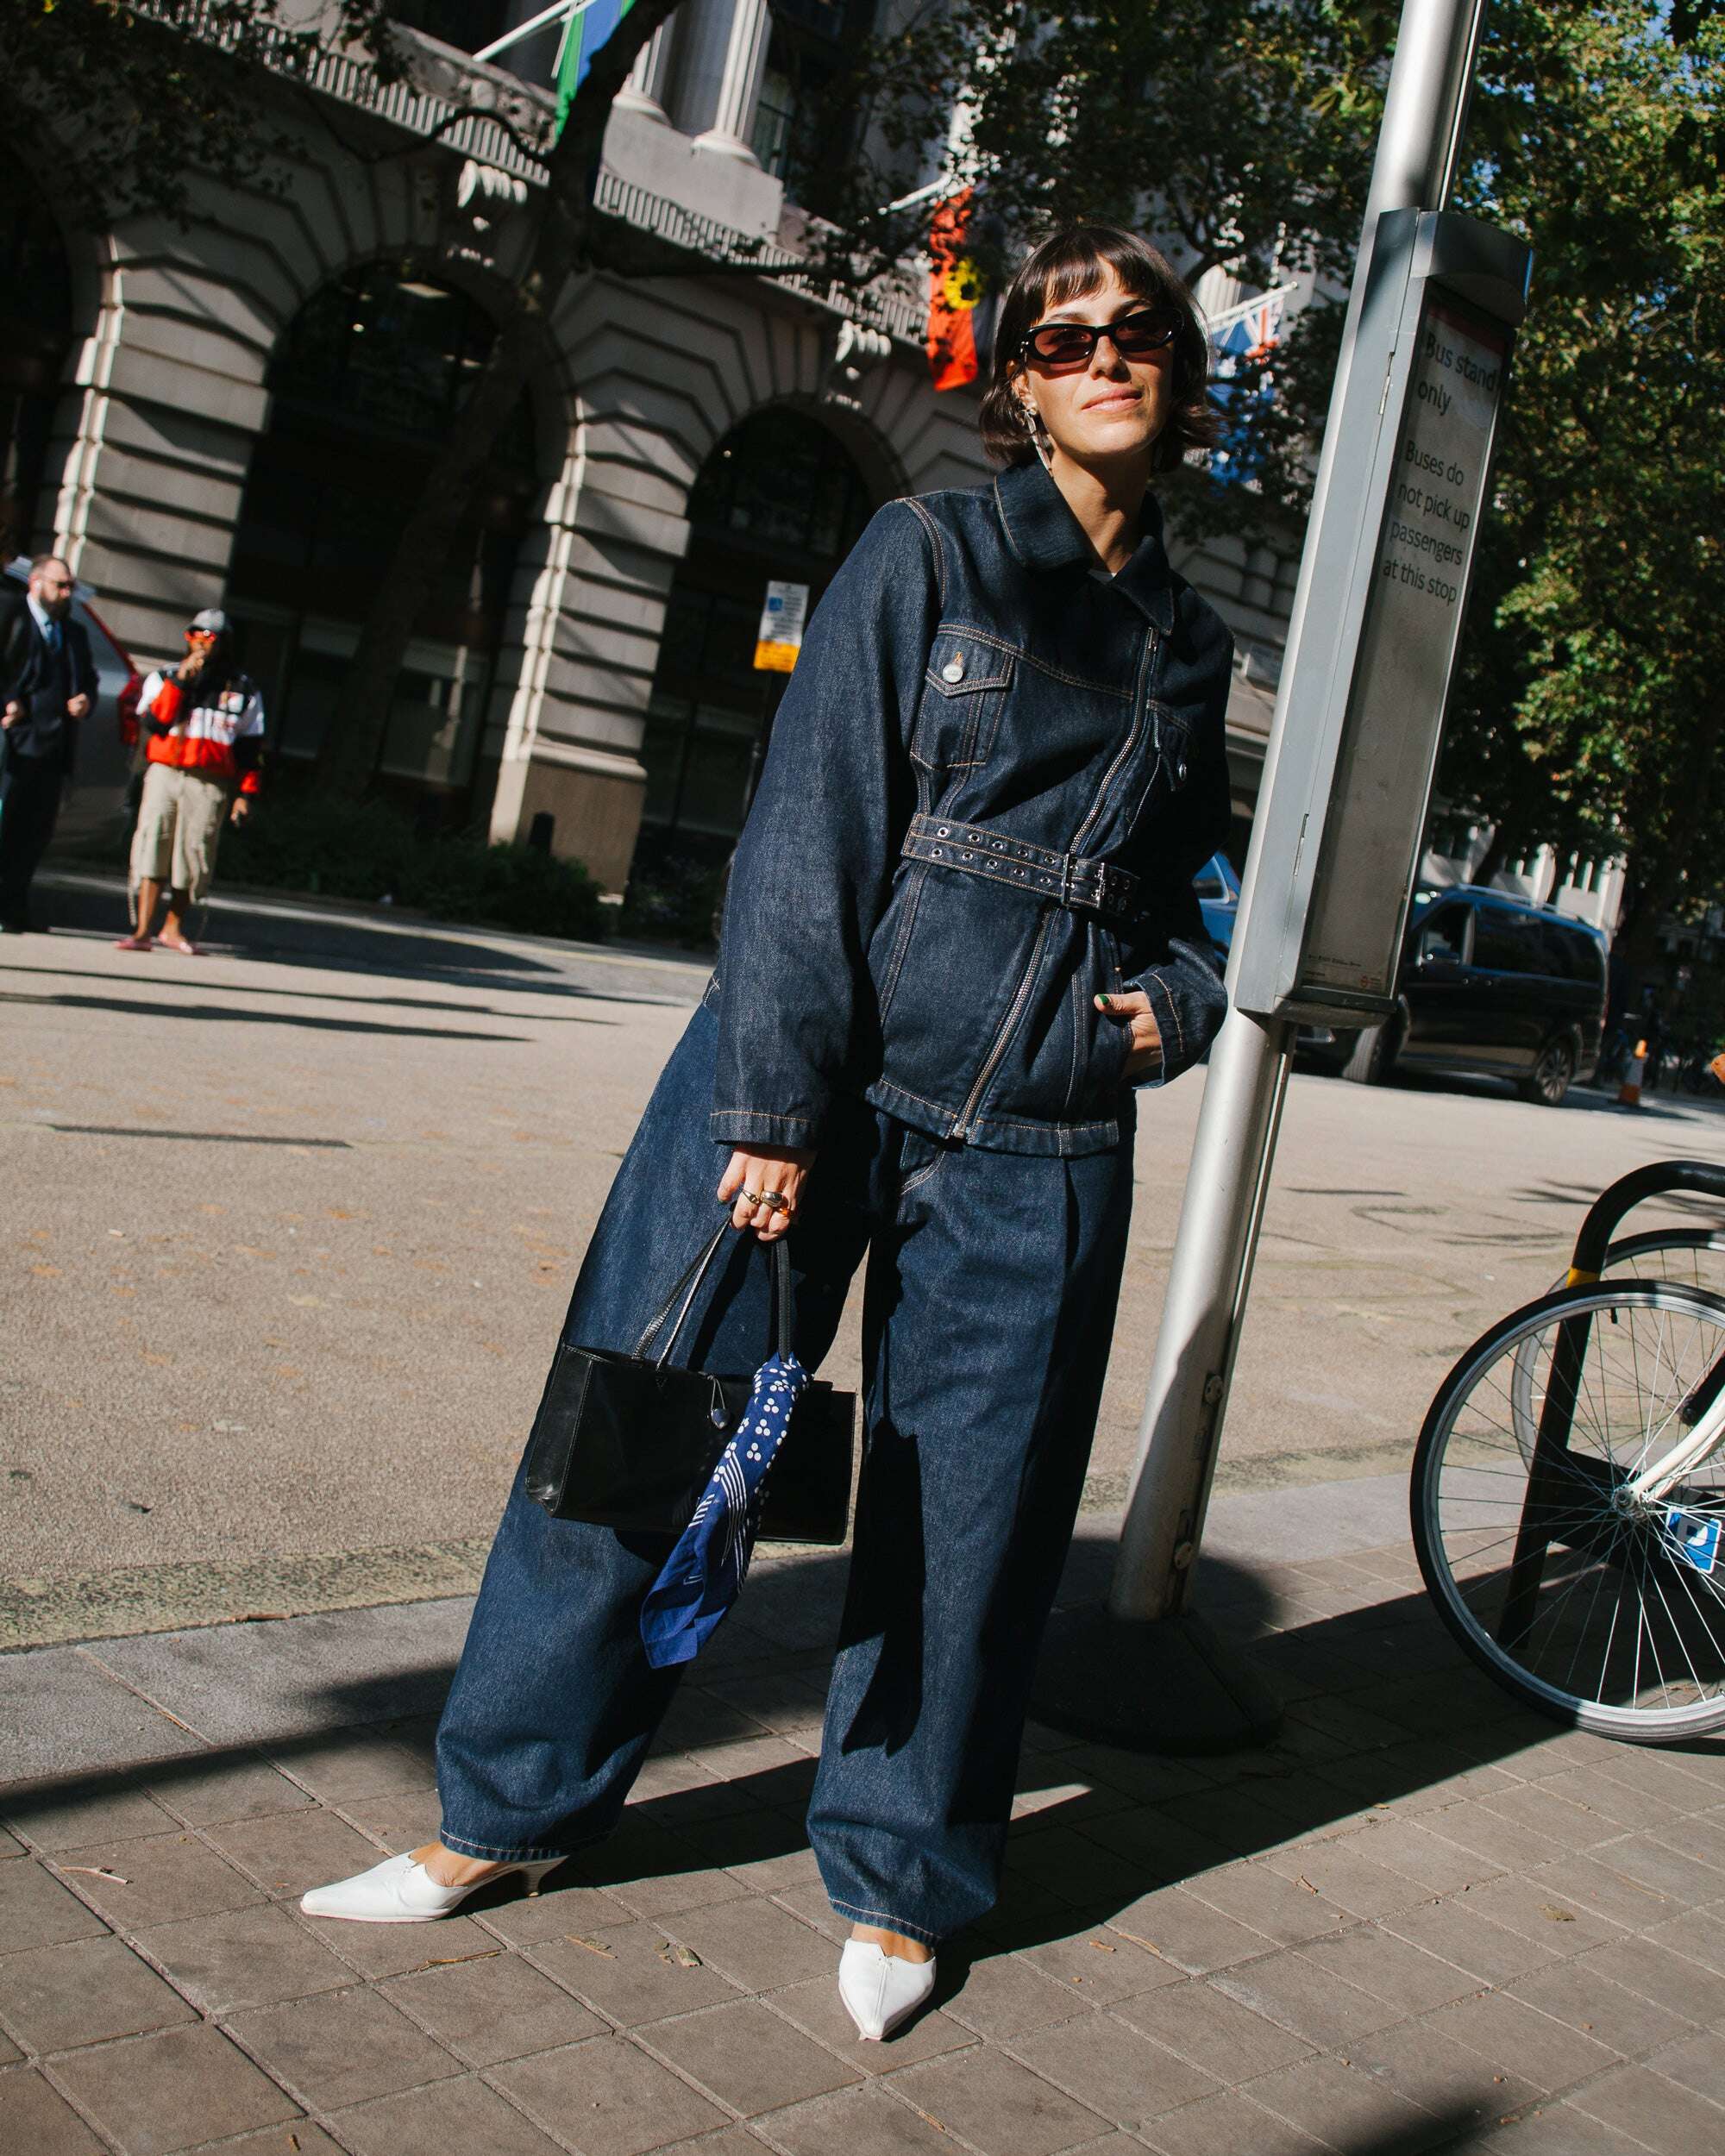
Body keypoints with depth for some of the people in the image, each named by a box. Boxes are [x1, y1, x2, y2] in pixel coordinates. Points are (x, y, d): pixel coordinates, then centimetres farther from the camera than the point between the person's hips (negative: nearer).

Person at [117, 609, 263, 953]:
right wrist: (180, 680, -10)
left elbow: (250, 748, 12)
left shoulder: (243, 690, 12)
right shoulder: (164, 677, 14)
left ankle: (173, 927, 15)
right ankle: (142, 930, -10)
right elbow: (154, 722, -4)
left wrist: (246, 794, 5)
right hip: (164, 773, 0)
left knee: (193, 854, -2)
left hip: (210, 785, 0)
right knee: (153, 844, -9)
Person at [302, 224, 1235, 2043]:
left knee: (969, 1508, 8)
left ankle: (896, 1879, 29)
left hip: (1035, 1148, 4)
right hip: (809, 1068, -3)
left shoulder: (1190, 645, 14)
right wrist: (776, 1102, -14)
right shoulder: (928, 551, 1)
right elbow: (813, 828, -7)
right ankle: (508, 1808, 24)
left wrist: (1172, 999, 3)